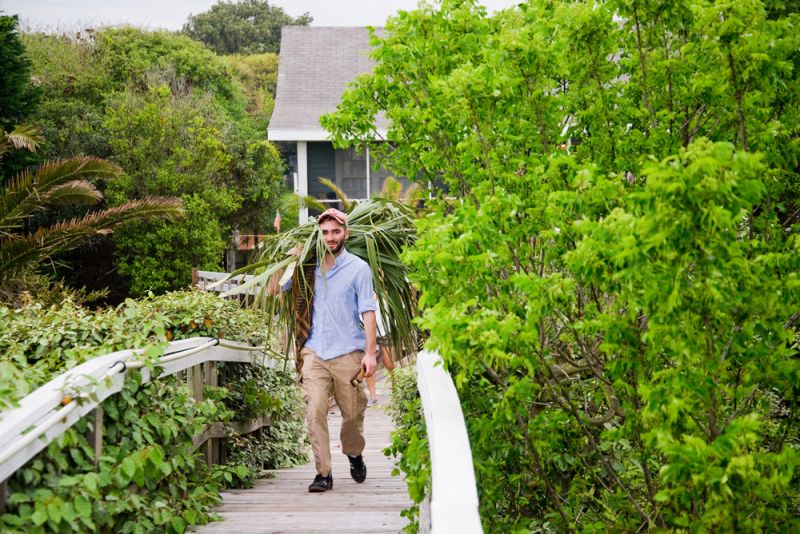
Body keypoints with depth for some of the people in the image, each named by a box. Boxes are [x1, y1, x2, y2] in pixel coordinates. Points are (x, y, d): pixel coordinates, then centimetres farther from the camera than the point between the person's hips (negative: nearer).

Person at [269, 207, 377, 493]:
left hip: (348, 353, -2)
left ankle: (354, 455, 35)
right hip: (315, 351, 2)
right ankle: (323, 473, -8)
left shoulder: (358, 268, 2)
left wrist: (370, 352, -9)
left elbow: (368, 311, -2)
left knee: (353, 413, 7)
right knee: (315, 411, -12)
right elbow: (273, 290, 17)